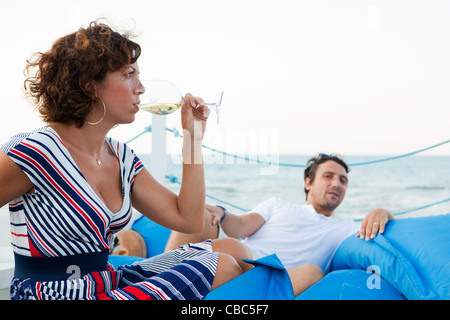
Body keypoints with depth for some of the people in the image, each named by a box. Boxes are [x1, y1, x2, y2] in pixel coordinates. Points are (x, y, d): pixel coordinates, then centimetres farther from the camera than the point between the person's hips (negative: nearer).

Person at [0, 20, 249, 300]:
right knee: (220, 267, -22)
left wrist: (192, 139, 4)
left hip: (106, 284, 8)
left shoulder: (122, 156, 7)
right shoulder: (34, 153, -16)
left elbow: (188, 220, 6)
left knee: (231, 251, 0)